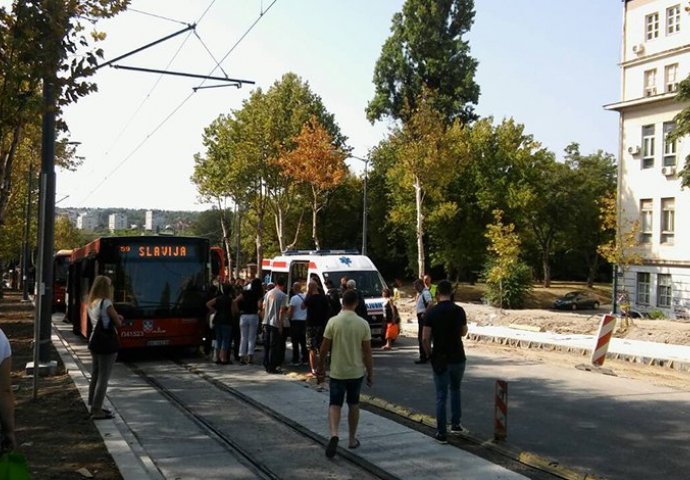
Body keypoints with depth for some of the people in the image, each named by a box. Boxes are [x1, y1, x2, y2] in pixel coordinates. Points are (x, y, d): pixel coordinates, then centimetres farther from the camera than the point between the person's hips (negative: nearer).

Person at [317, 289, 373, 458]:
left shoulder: (333, 322, -9)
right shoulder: (363, 324, -7)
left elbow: (324, 348, -5)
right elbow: (367, 352, -5)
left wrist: (321, 367, 9)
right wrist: (370, 374, 5)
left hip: (337, 371, -1)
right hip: (356, 371, 1)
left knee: (335, 404, 3)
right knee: (353, 404, 17)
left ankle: (333, 434, -20)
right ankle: (352, 439, 25)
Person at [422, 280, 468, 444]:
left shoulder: (432, 312, -9)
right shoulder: (459, 310, -4)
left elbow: (426, 338, -10)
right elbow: (463, 332, 10)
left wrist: (429, 354, 5)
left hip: (440, 359, -2)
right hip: (458, 358, 2)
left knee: (441, 396, 4)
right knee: (455, 390, 24)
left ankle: (442, 433, 6)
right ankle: (456, 424, 27)